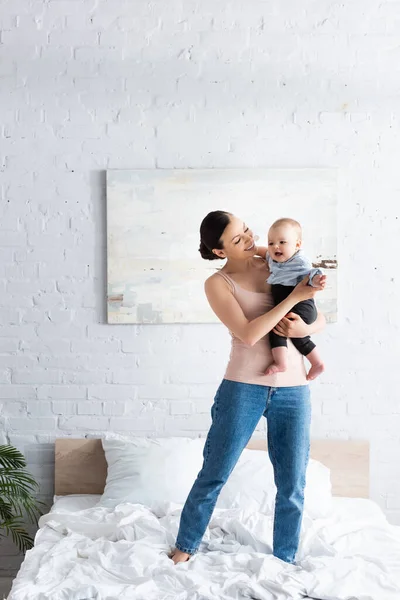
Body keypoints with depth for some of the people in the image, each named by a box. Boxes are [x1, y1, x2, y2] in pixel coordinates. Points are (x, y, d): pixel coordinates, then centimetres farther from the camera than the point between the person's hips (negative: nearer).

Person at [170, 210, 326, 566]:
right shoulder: (217, 284, -5)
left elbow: (320, 319, 9)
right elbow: (248, 334, -18)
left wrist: (305, 329, -13)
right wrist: (294, 297, -19)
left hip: (293, 390, 3)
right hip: (244, 386, -3)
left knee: (293, 486, 9)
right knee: (214, 475, 7)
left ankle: (285, 562, 28)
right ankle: (185, 547, 28)